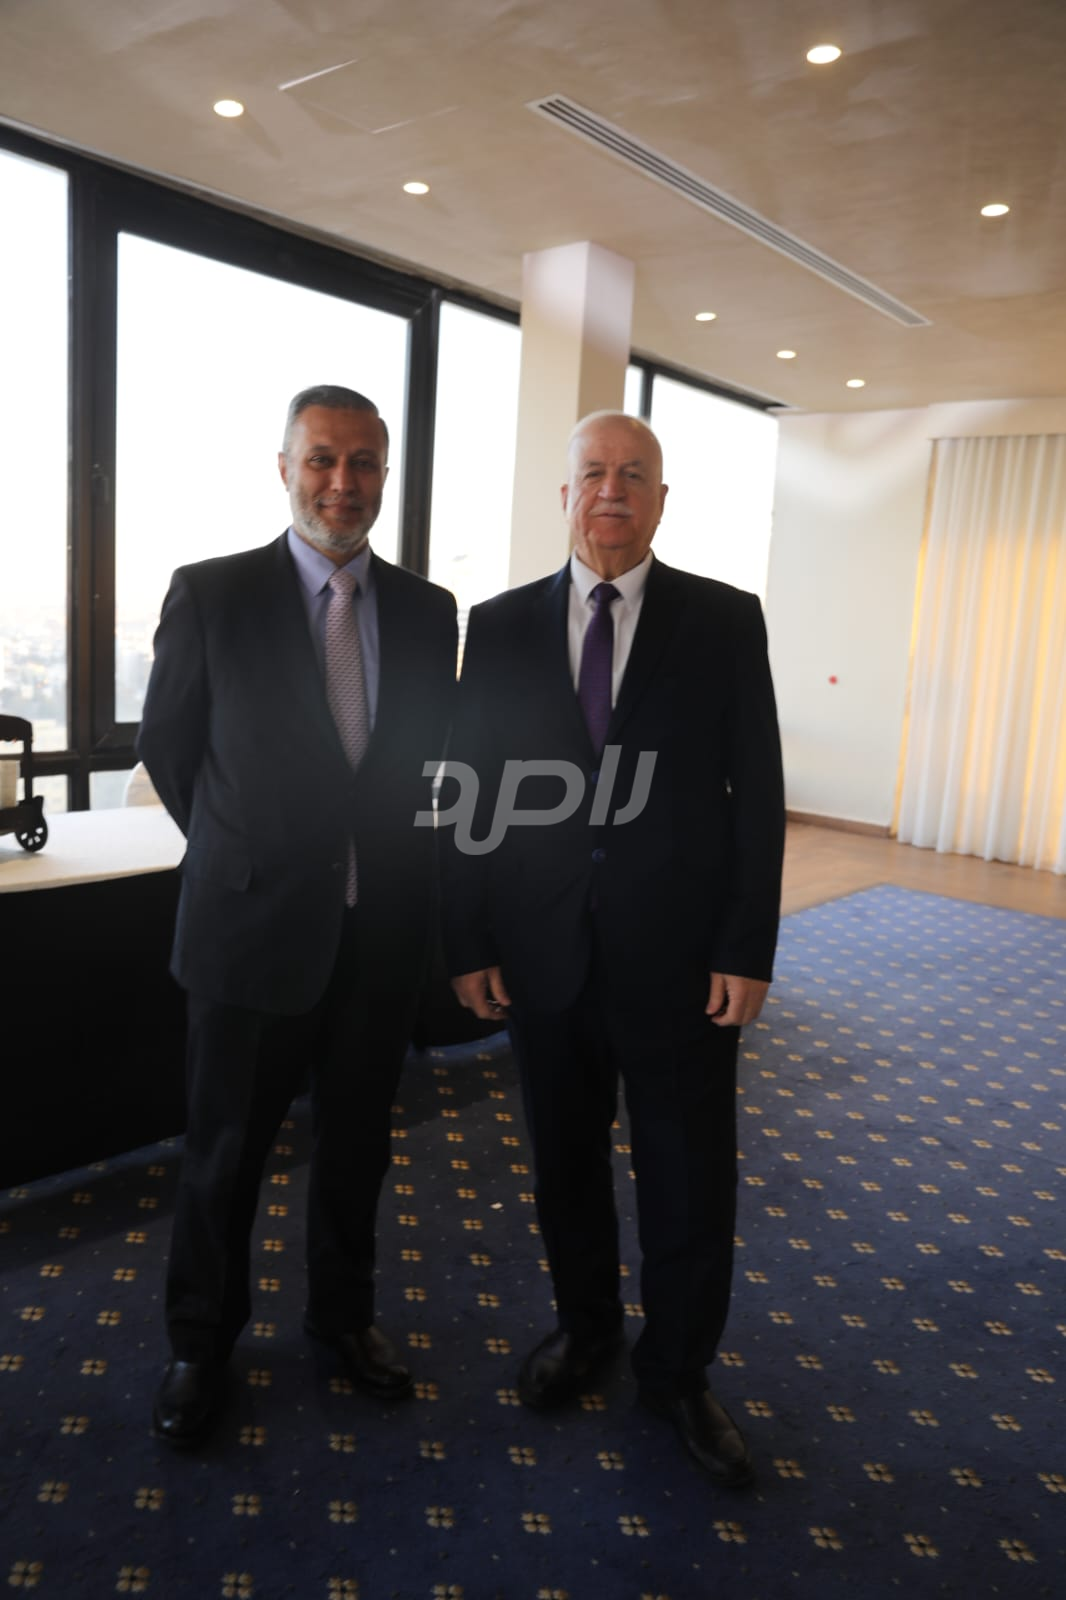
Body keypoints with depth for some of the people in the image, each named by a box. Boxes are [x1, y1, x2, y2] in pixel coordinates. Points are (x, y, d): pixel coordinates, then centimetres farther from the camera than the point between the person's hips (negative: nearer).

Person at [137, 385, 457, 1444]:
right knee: (225, 1149, 13)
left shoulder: (428, 611, 2)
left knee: (357, 1140, 18)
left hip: (383, 930, 3)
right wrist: (243, 850, 8)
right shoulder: (211, 595, -8)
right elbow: (165, 747, 2)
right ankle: (200, 1339, 38)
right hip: (251, 923, -3)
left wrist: (388, 852, 9)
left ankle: (342, 1311, 43)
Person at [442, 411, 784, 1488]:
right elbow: (466, 791, 3)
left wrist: (748, 949, -7)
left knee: (689, 1180, 11)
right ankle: (583, 1328, 43)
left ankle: (678, 1373, 35)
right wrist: (466, 941, -1)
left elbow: (757, 791, -3)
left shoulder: (726, 621, -1)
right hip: (543, 954, 2)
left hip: (681, 956, -1)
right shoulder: (502, 625, 3)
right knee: (565, 1160, 18)